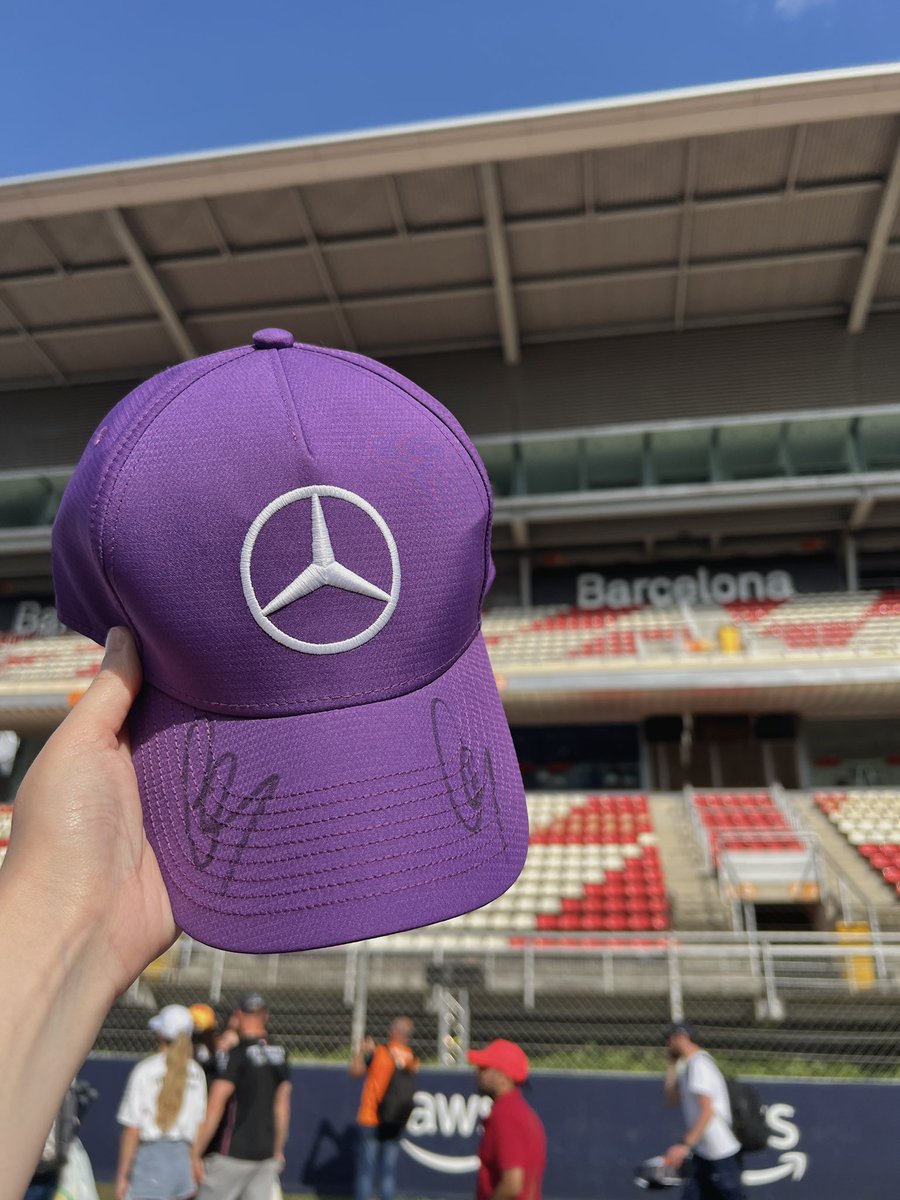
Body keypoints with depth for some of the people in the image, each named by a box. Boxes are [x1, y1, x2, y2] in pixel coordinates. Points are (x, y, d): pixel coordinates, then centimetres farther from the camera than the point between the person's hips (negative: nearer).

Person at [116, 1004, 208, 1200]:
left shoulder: (145, 1070, -9)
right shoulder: (197, 1073, 4)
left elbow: (132, 1131, -8)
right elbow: (199, 1126, 6)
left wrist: (122, 1176, -1)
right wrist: (194, 1163, 15)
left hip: (151, 1156, -4)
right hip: (183, 1156, 4)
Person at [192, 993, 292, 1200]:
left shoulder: (236, 1054, -13)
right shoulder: (279, 1054, 5)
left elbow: (215, 1109, -17)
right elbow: (282, 1108, 11)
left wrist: (195, 1154, -11)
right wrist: (278, 1152, 20)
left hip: (231, 1154, -5)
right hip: (266, 1155, 6)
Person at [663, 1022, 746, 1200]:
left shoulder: (699, 1064, -18)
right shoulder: (687, 1066, 11)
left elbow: (707, 1111, -25)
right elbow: (672, 1098, 14)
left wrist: (684, 1145, -28)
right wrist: (672, 1064, 8)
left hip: (721, 1154, -9)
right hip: (702, 1154, 9)